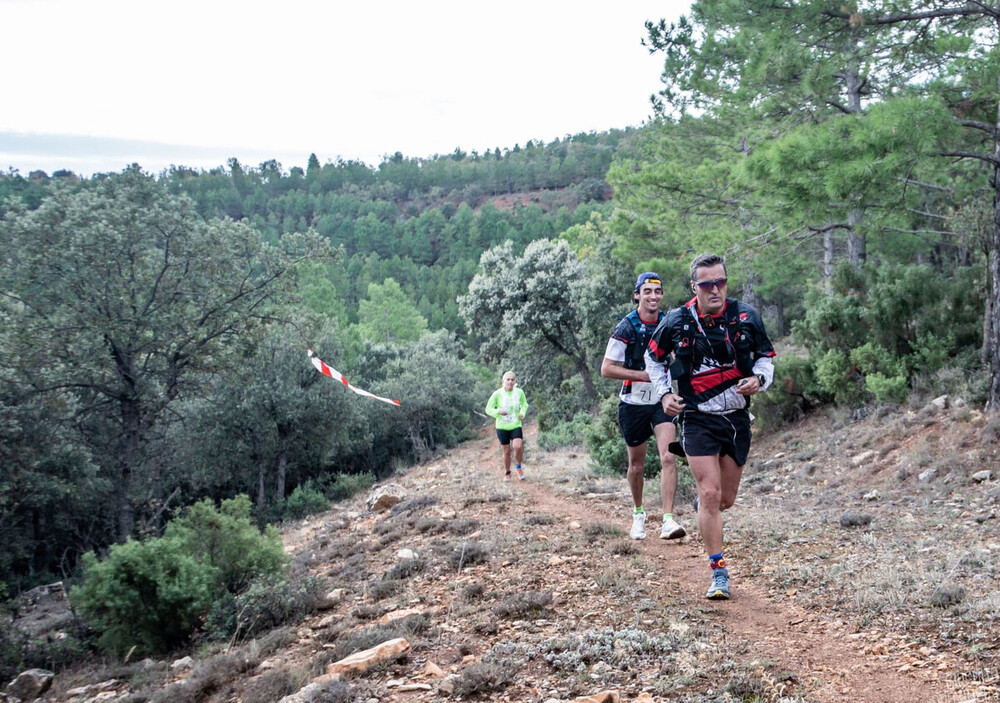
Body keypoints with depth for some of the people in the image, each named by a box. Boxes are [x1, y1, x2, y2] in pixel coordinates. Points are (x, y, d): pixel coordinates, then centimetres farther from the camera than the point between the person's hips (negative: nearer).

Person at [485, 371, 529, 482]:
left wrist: (522, 413, -6)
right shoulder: (497, 394, -11)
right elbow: (488, 409, -4)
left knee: (518, 446, -21)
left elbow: (524, 404, 15)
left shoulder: (519, 392, -4)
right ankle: (507, 473, 28)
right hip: (502, 427, -1)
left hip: (516, 426, 1)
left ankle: (518, 467, 5)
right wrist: (498, 412, -23)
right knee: (506, 452, 5)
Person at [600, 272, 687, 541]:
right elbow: (607, 369, -12)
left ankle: (668, 520, -20)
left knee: (668, 457, -17)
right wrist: (645, 375, -20)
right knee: (637, 465, 11)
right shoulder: (626, 328, -11)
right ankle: (638, 513, 34)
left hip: (662, 400, 2)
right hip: (634, 403, -2)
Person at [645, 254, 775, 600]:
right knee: (710, 494, -12)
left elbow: (766, 356, 10)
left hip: (737, 418, 2)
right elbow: (654, 358, 11)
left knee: (726, 499, 10)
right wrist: (663, 393, -1)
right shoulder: (676, 322, -7)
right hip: (698, 419, -2)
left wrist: (759, 379, -11)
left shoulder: (746, 317, -5)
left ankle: (702, 504, 48)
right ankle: (719, 574, -3)